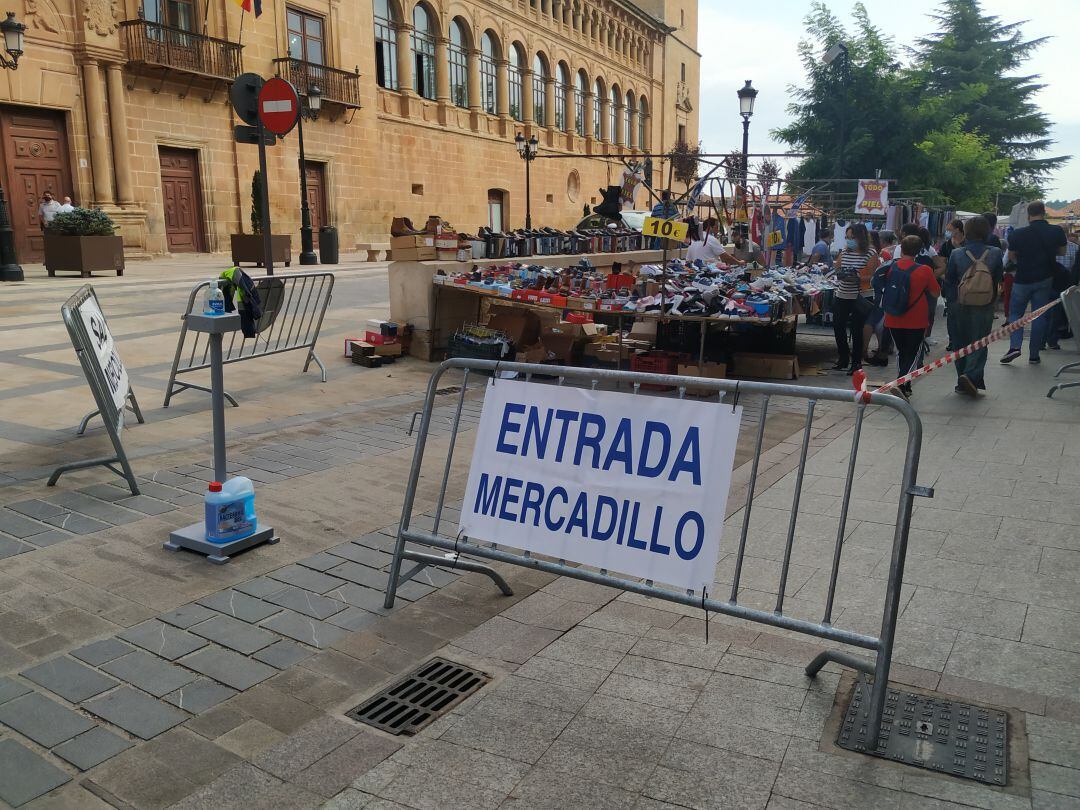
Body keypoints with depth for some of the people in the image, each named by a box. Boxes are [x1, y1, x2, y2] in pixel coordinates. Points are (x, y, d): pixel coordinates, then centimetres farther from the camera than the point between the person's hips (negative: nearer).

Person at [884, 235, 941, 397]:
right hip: (916, 322, -3)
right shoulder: (925, 271, -14)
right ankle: (901, 386, -11)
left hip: (893, 320, 3)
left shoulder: (890, 268, -5)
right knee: (913, 355, 6)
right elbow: (936, 292, -2)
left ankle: (905, 387, 27)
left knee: (901, 353, 19)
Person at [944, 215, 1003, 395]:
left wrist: (949, 298, 13)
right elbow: (999, 279, 3)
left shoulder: (956, 254, -8)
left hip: (959, 304, 1)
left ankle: (963, 383, 16)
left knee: (960, 342, 12)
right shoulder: (995, 253, -7)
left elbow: (949, 281, -2)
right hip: (984, 306, -1)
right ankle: (971, 375, -16)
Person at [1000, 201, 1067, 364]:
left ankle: (1015, 346, -8)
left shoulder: (1019, 234, -13)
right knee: (1039, 315, 8)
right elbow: (1062, 252, 9)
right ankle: (1034, 354, 9)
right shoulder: (1057, 231, -6)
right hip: (1045, 279, 2)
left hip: (1022, 279, -2)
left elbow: (1011, 256, 0)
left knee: (1015, 312, 11)